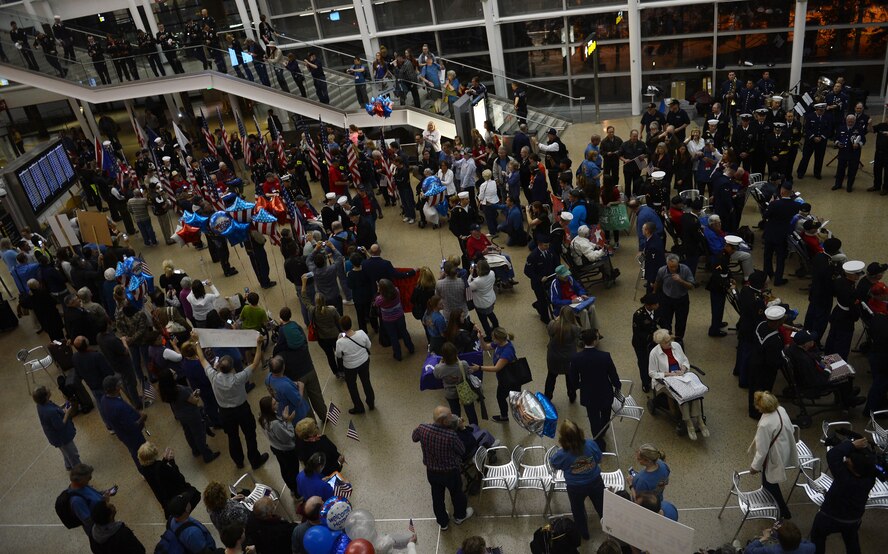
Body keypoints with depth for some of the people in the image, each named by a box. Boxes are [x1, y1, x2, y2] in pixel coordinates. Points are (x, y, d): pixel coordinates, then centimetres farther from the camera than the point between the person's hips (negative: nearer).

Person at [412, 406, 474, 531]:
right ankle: (460, 516, 54)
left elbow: (414, 437, -1)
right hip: (450, 472, -3)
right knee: (457, 493, 27)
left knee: (437, 497, 26)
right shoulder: (451, 435, -37)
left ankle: (443, 523, 48)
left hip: (431, 471, 3)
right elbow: (462, 451, -17)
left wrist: (431, 423, 7)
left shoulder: (423, 429, -25)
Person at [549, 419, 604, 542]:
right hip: (595, 482, 2)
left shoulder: (562, 454, -34)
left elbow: (553, 464, -10)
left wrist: (561, 448, -8)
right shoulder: (591, 444, -28)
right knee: (601, 506, 30)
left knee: (578, 511, 28)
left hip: (575, 488, -2)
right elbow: (598, 459, -7)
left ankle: (583, 534, 50)